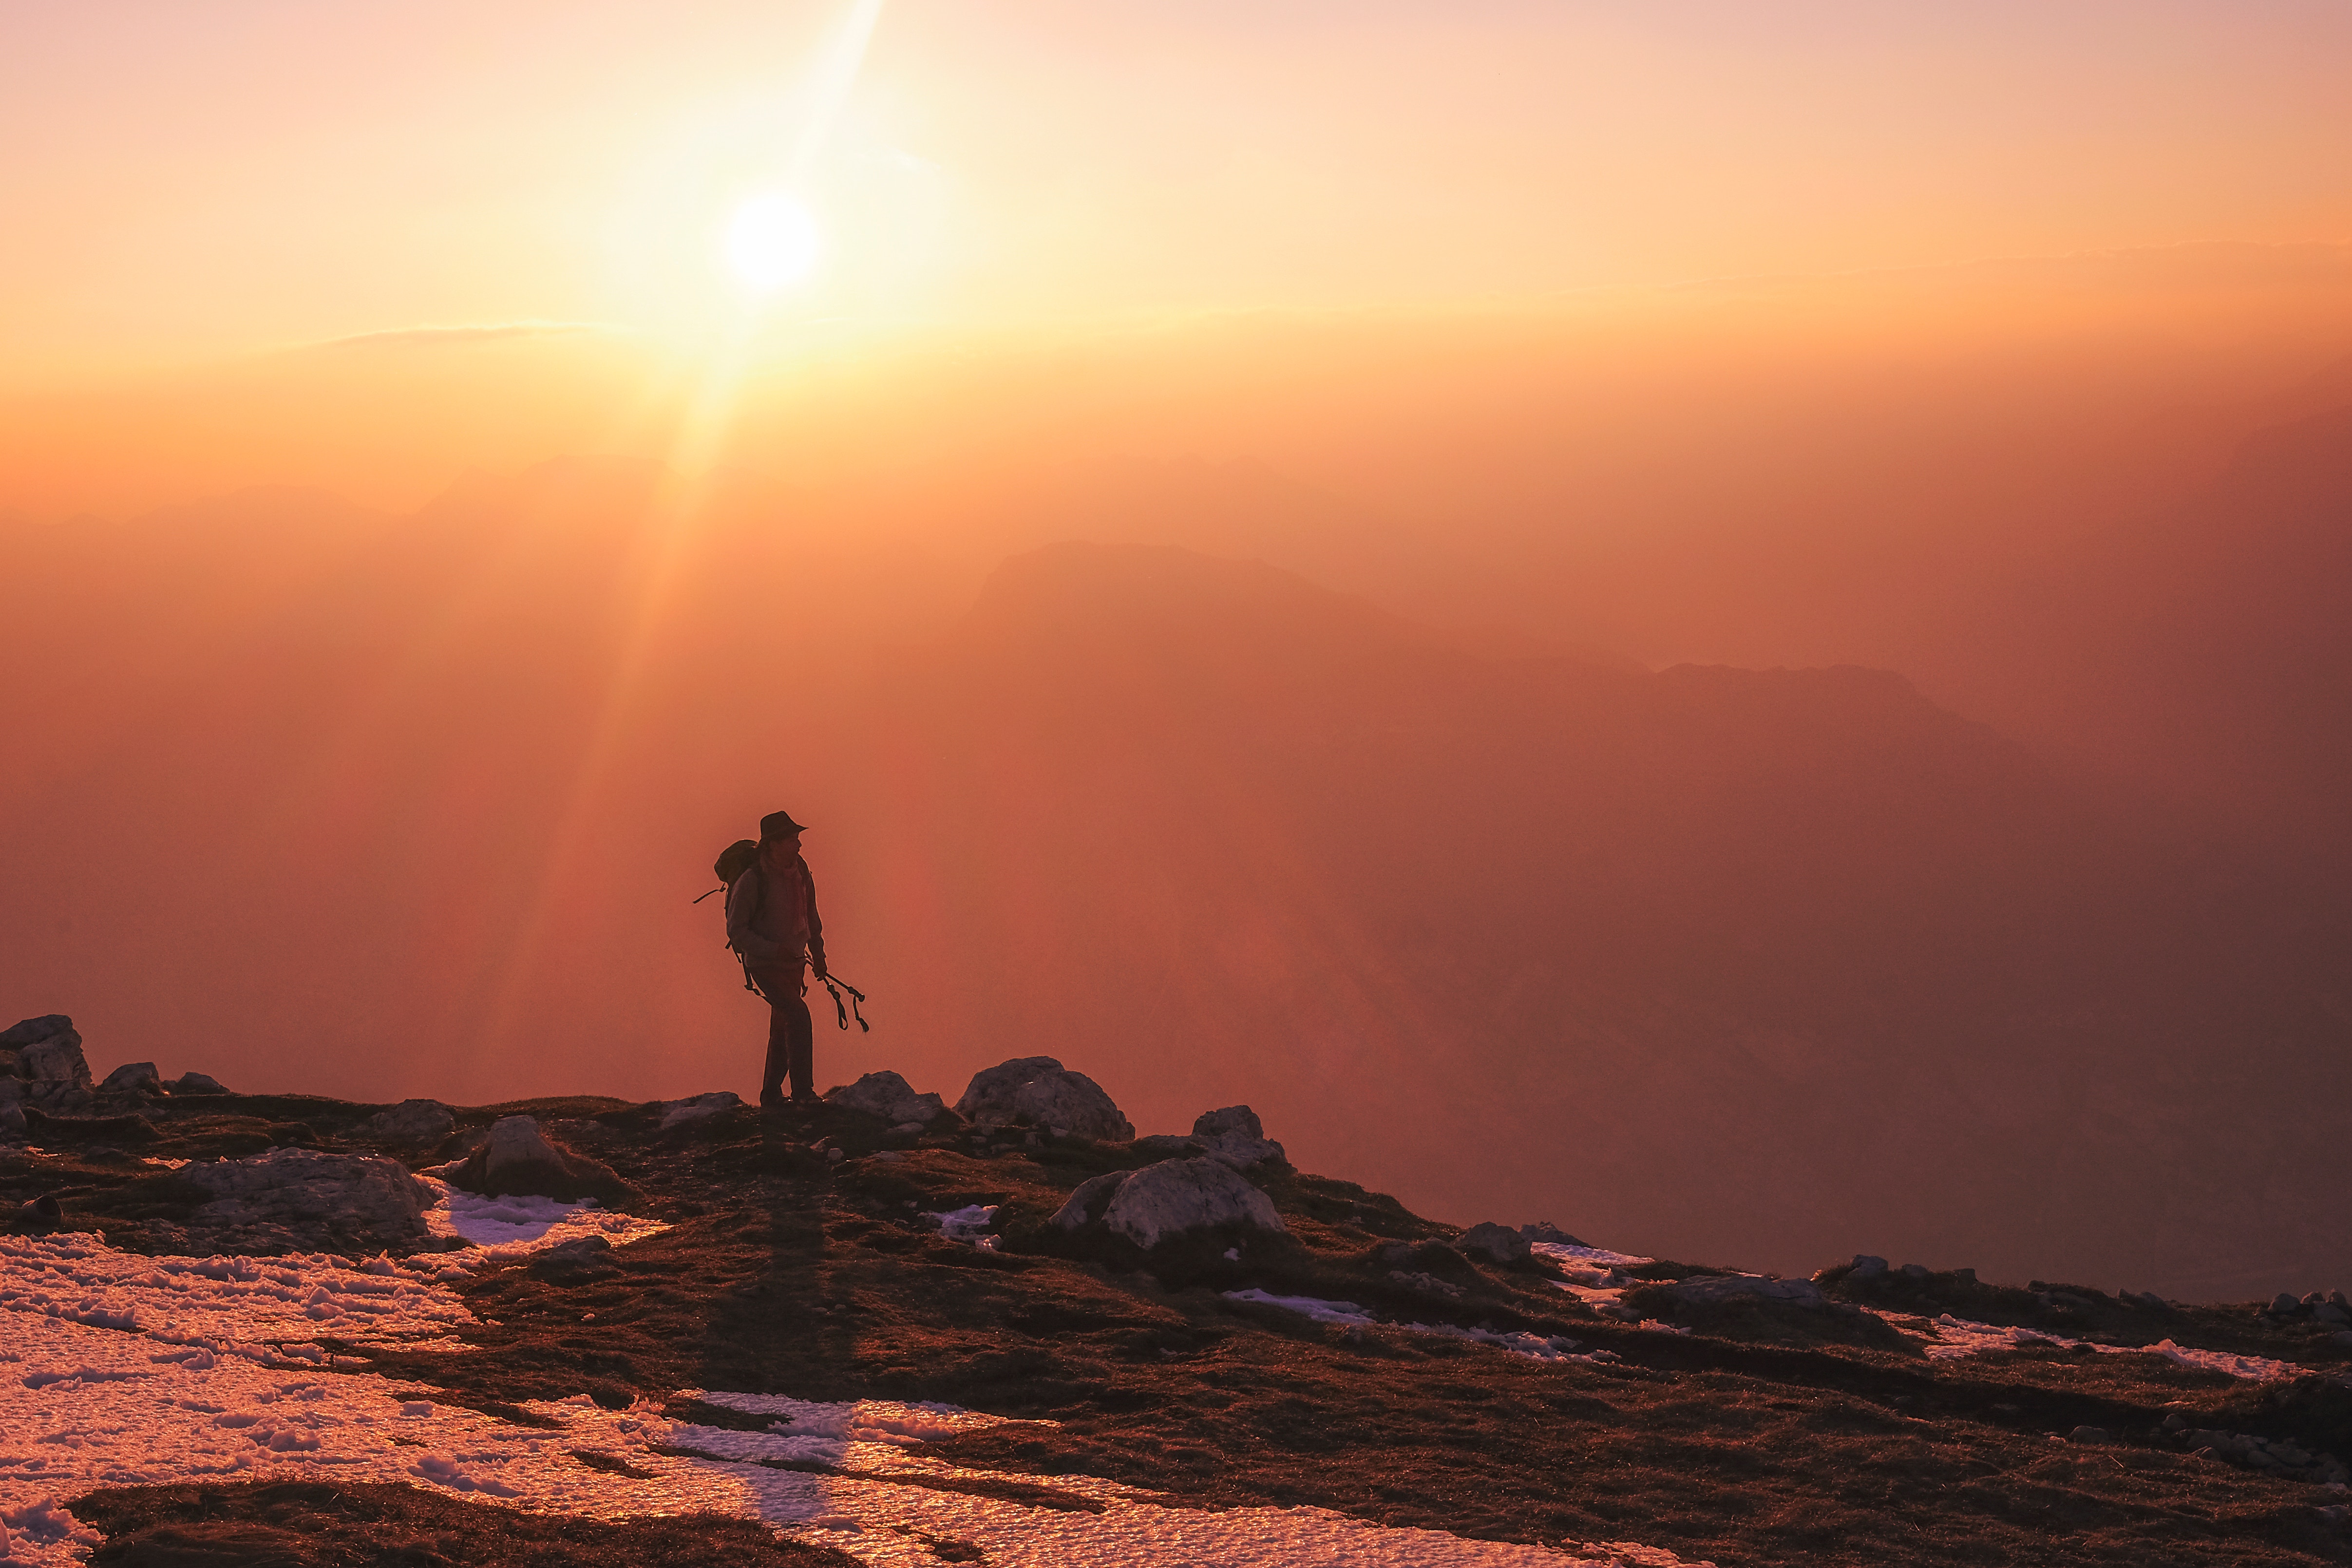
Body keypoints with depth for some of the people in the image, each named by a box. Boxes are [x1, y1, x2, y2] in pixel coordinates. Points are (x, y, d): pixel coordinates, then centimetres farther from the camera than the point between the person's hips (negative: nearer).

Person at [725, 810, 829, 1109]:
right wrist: (774, 950, -25)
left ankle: (771, 1096, 23)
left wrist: (818, 953, 16)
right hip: (765, 966, -7)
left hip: (794, 964, 7)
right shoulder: (752, 880, -19)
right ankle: (803, 1092, -19)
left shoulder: (800, 872, 2)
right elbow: (736, 931, -16)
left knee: (782, 1029, 12)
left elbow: (810, 916, 19)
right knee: (798, 1016, -22)